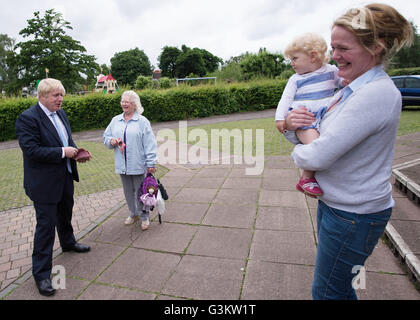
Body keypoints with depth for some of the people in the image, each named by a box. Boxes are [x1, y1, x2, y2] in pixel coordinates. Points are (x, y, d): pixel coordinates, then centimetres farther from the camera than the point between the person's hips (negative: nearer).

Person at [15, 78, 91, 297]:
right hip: (44, 182, -8)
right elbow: (31, 150, -25)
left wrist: (75, 151, -3)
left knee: (65, 213, 26)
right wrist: (63, 152, -23)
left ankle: (68, 242, 51)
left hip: (65, 177, 8)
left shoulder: (60, 113, 6)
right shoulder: (27, 118, -18)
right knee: (46, 224, 0)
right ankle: (41, 273, 15)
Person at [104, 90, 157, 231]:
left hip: (138, 165, -5)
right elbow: (106, 136, 18)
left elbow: (150, 144, -8)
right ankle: (133, 214, 34)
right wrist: (111, 141, -6)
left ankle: (144, 217, 21)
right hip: (122, 165, 5)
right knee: (128, 191, 16)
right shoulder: (115, 120, 10)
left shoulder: (142, 121, -5)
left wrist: (151, 163, -13)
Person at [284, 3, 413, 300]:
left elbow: (317, 157, -30)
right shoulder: (349, 91, 5)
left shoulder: (377, 94, -24)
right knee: (338, 286, 27)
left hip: (355, 214, -9)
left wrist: (298, 152, -8)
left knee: (327, 291, 12)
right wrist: (291, 124, -13)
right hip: (334, 202, 9)